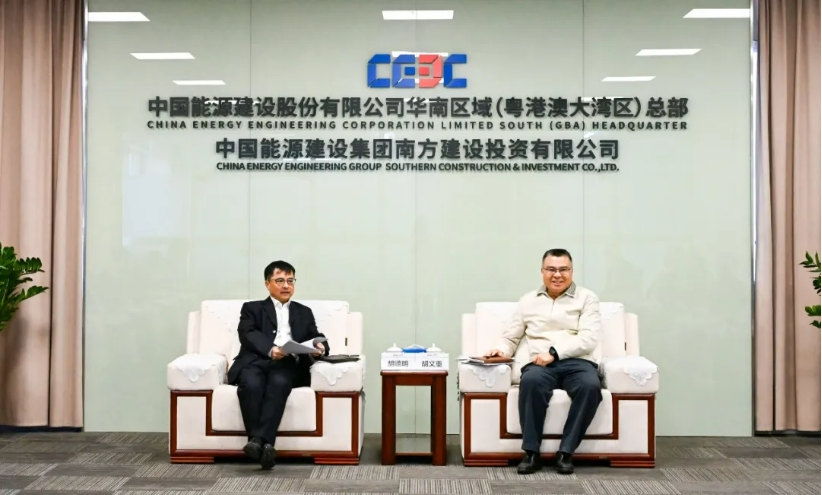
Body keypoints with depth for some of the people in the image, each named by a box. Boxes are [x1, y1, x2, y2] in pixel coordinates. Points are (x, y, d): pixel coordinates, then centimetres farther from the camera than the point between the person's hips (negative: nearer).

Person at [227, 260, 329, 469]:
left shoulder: (304, 312, 29)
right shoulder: (252, 308, 21)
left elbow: (317, 338, 18)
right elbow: (248, 334, 1)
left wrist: (320, 347, -9)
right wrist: (270, 350, -20)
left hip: (289, 364, 1)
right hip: (256, 362, 0)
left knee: (279, 382, -35)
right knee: (252, 384, -36)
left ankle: (259, 439, -43)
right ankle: (263, 443, -36)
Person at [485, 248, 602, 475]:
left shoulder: (587, 298, 10)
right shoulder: (528, 300, 19)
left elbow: (589, 339, -5)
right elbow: (510, 338, 21)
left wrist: (554, 352, -17)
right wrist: (502, 350, -3)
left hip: (577, 362, -1)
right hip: (541, 364, 1)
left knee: (590, 386, -36)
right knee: (531, 380, -36)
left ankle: (565, 452, -23)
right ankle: (531, 452, -24)